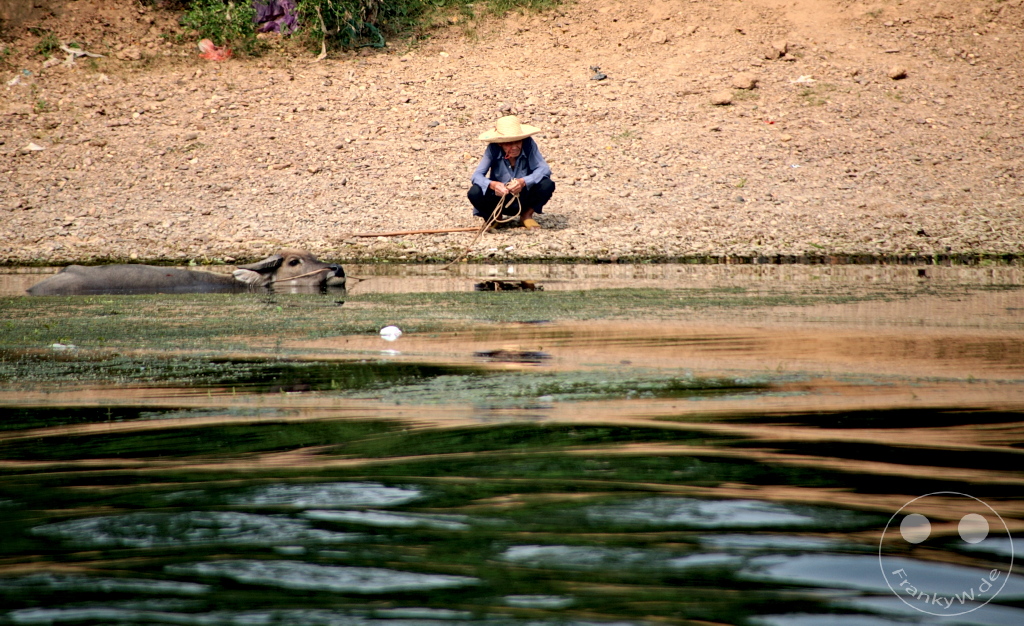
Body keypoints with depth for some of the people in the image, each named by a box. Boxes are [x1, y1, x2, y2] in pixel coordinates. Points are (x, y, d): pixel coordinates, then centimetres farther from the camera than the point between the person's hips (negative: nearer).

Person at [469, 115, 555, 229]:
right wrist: (492, 185, -44)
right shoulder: (493, 149, -19)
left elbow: (544, 169, -25)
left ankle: (527, 215, 2)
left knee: (547, 185, -27)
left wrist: (523, 182, -42)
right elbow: (477, 175, -22)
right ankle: (494, 217, 5)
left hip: (524, 201, 1)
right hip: (499, 202, -1)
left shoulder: (528, 144, -18)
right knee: (475, 193, -30)